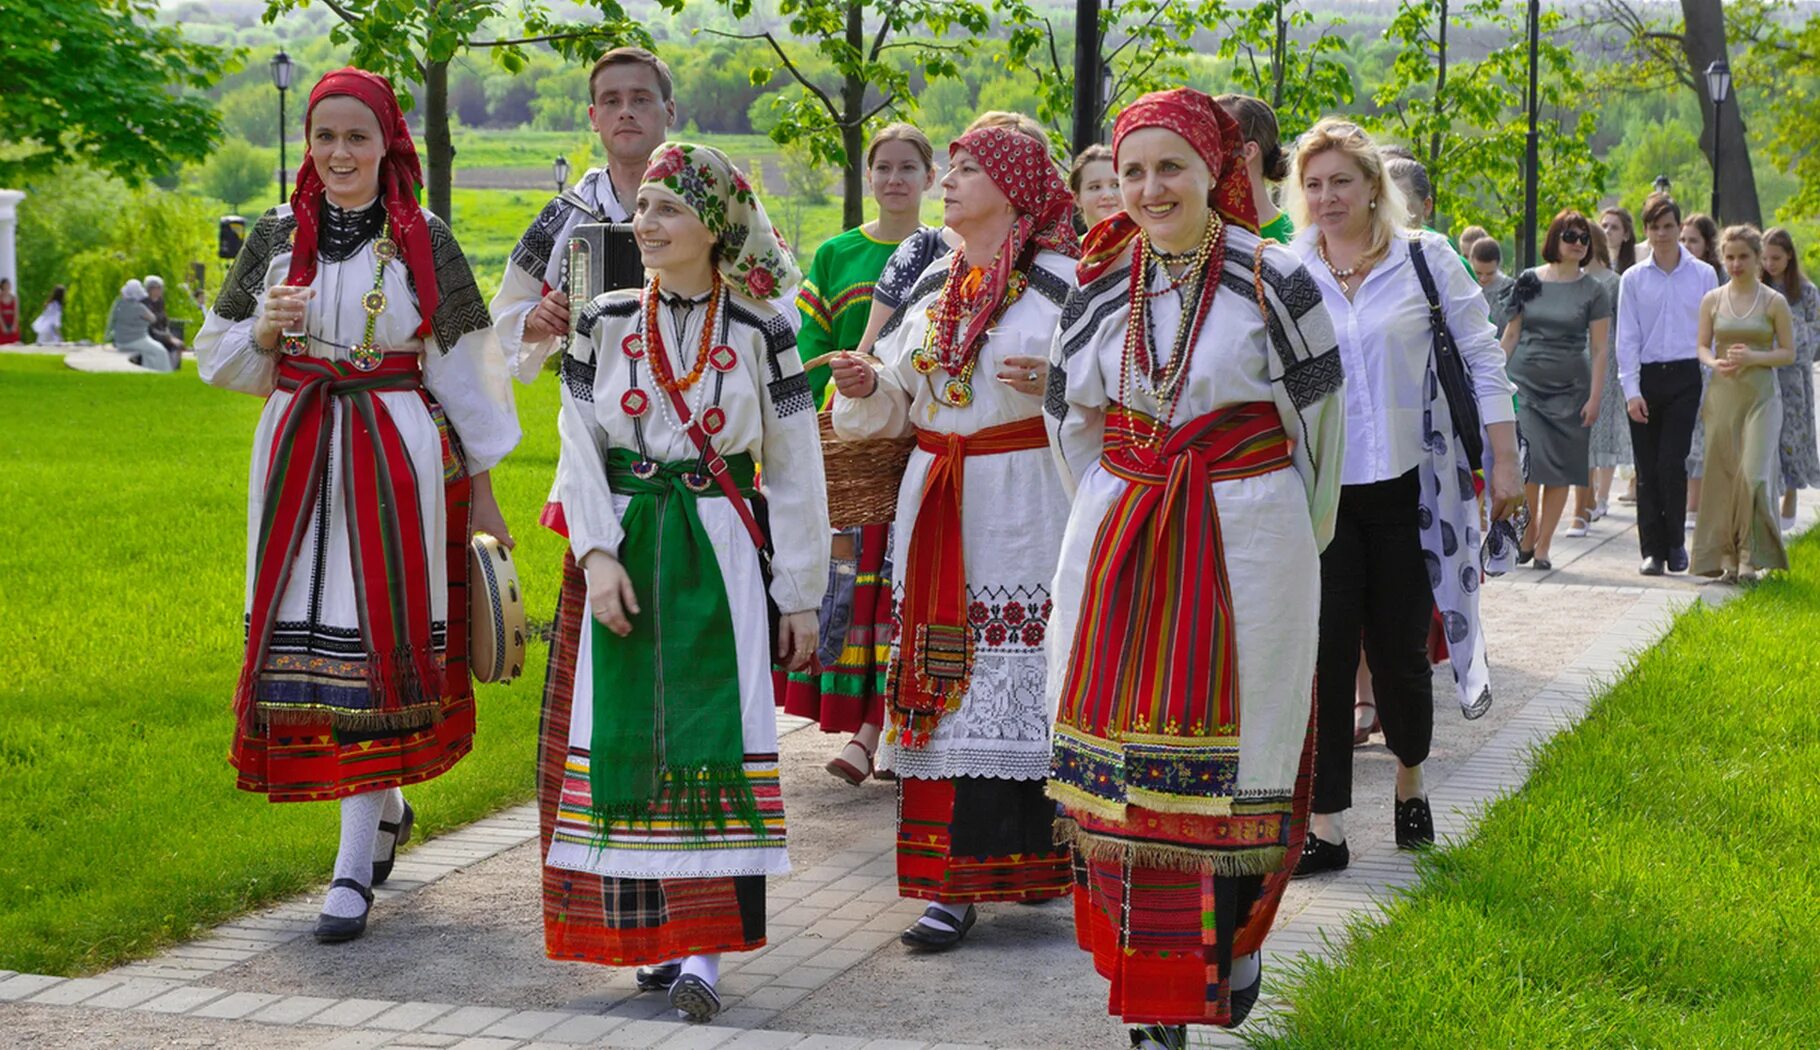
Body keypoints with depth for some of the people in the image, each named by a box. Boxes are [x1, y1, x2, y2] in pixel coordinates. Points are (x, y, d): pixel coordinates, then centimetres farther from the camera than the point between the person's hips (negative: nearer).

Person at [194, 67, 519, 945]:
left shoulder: (424, 243, 0)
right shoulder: (276, 237, 8)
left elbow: (463, 370, 4)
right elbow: (218, 356, 14)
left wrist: (481, 489, 2)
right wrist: (267, 328, -8)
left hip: (396, 457, -3)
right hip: (297, 452, 4)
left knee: (375, 640, -6)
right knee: (304, 636, 4)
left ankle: (356, 867, -2)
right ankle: (385, 807, 28)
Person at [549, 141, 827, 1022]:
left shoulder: (761, 330, 0)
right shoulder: (606, 323, 5)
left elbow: (795, 468, 2)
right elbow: (580, 445, 3)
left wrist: (800, 592, 1)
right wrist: (597, 552, -11)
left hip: (723, 550, -2)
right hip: (628, 546, 2)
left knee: (716, 735, -9)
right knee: (629, 737, 1)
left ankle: (703, 948, -10)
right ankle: (652, 932, 12)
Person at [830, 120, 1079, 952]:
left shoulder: (1060, 282, -3)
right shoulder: (932, 285, 16)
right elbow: (898, 405, 21)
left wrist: (1053, 384, -23)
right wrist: (865, 386, 1)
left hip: (1022, 504, -6)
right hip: (938, 503, 6)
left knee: (1010, 684, -6)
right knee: (945, 684, 2)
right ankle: (953, 877, 6)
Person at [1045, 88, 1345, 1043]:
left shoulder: (1273, 280, -7)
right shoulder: (1102, 284, 4)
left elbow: (1316, 417, 3)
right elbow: (1072, 417, 18)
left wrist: (1291, 536, 10)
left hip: (1248, 543, -3)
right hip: (1120, 548, 3)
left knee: (1238, 745, 3)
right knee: (1124, 744, 1)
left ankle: (1234, 937, 24)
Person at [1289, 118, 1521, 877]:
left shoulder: (1425, 259, -1)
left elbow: (1482, 360, 2)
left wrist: (1504, 462, -1)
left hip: (1406, 489, -1)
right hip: (1318, 493, 1)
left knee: (1399, 650, 5)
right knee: (1323, 653, -4)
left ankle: (1410, 778, 33)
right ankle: (1324, 824, 2)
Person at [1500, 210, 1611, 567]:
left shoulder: (1593, 291, 3)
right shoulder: (1529, 281, 6)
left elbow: (1599, 350, 2)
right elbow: (1511, 335, 11)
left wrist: (1594, 397, -5)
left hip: (1569, 389, 0)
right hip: (1524, 382, 0)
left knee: (1559, 470, 0)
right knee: (1527, 461, -12)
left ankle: (1543, 544, 8)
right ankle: (1527, 534, 8)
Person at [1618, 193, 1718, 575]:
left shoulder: (1703, 276, 6)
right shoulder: (1633, 279, 7)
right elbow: (1626, 338, 4)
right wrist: (1631, 391, -5)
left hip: (1685, 376, -1)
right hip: (1645, 377, 1)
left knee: (1671, 463, -11)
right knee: (1647, 469, 2)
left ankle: (1675, 542, 6)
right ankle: (1652, 550, 9)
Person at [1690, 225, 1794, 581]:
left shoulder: (1774, 302, 1)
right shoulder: (1712, 300, 7)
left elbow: (1789, 352, 2)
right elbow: (1702, 347, 11)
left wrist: (1754, 357, -14)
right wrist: (1716, 363, -11)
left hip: (1761, 395, -2)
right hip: (1722, 394, 2)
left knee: (1754, 474, -12)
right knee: (1722, 475, 2)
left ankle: (1751, 558, -5)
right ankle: (1727, 557, 9)